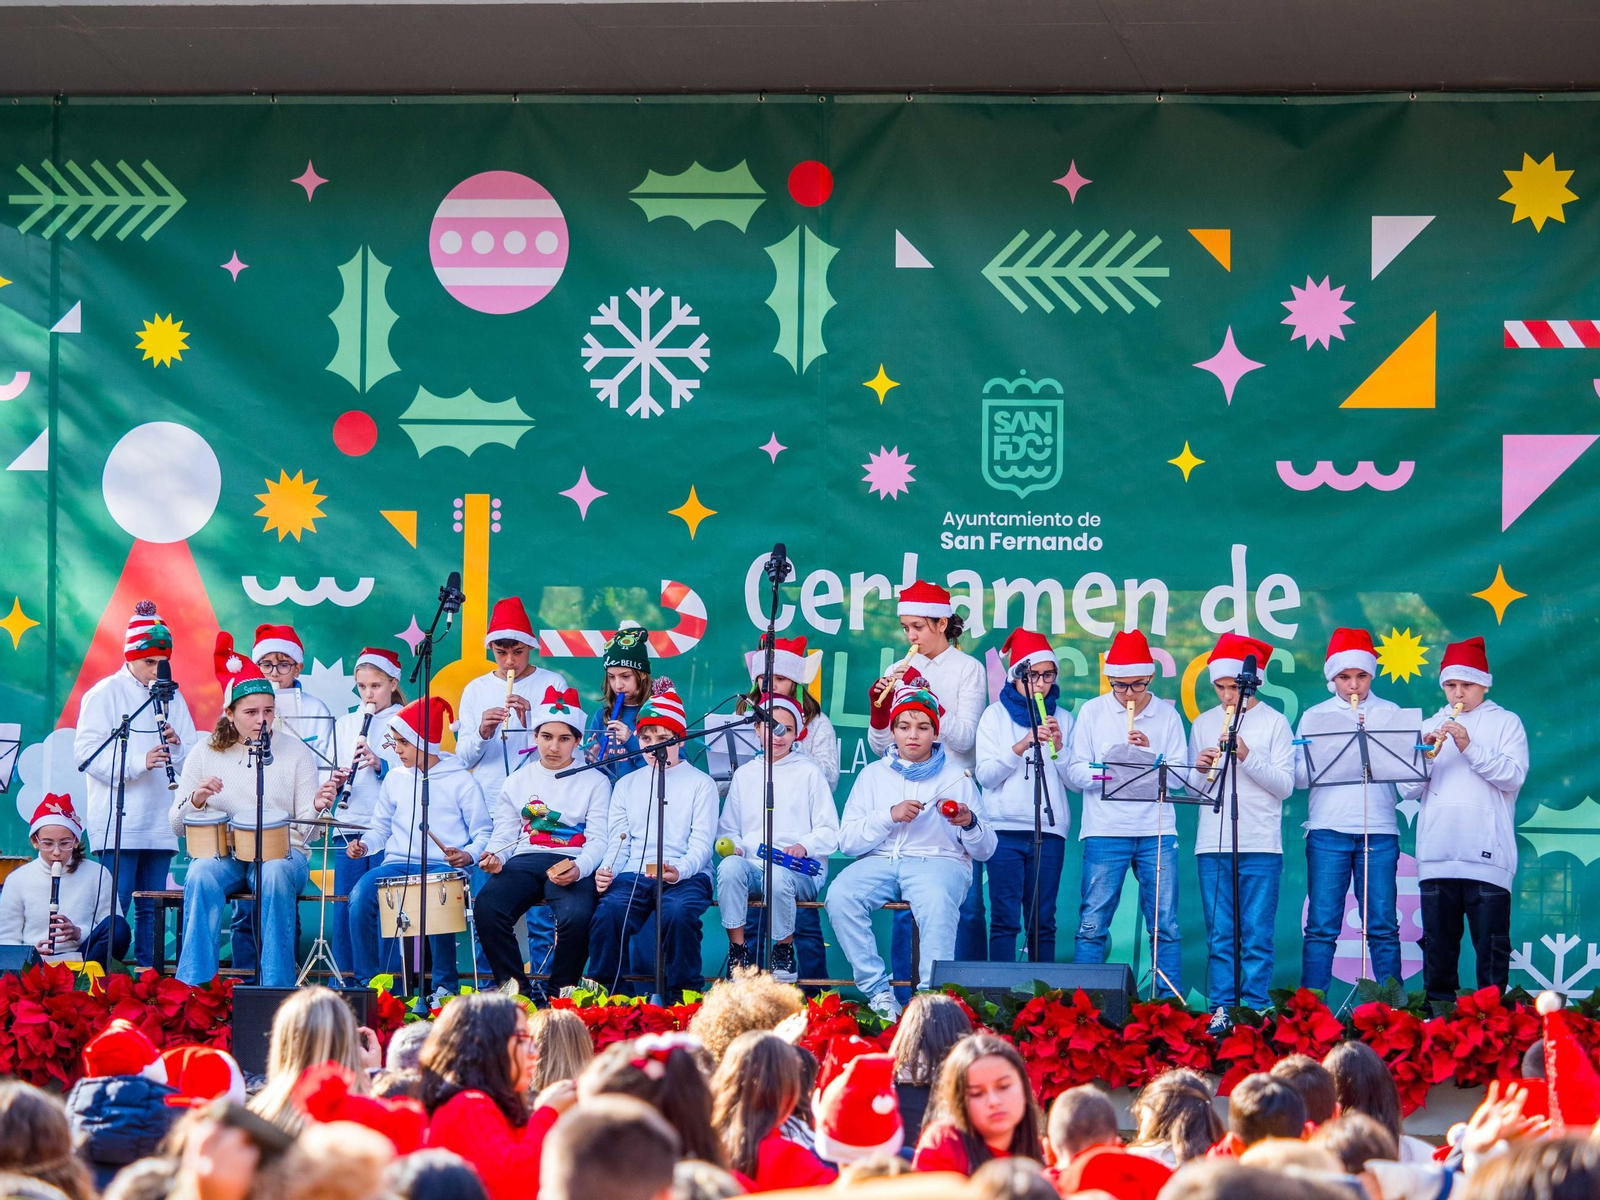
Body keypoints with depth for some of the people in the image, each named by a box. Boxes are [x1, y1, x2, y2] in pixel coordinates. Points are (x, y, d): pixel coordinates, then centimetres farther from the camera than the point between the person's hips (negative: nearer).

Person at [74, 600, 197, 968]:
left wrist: (177, 746, -9)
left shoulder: (171, 697, 14)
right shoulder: (104, 695, -1)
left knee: (151, 909, 7)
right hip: (118, 823, -5)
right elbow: (86, 751, -11)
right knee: (114, 908, -9)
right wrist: (138, 762, -22)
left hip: (160, 823, 5)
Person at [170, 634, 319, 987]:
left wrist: (318, 807, -22)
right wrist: (197, 799, -13)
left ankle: (277, 991, -35)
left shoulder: (294, 752, 7)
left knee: (276, 877, -37)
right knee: (201, 876, -34)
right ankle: (193, 988, -33)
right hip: (222, 852, 1)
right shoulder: (204, 754, 9)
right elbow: (177, 825, 8)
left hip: (282, 852, -1)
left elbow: (307, 825, 1)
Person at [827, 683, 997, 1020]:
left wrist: (969, 824, -12)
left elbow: (985, 850, 11)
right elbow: (847, 841, 6)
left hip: (939, 861, -2)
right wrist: (890, 816, -9)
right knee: (840, 895, -30)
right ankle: (878, 993, -28)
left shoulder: (956, 777, 13)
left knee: (937, 901, -38)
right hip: (879, 861, 2)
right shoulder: (873, 774, 17)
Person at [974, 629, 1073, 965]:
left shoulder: (1063, 719, 13)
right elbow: (985, 774, -3)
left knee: (1043, 921, 1)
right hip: (1005, 827, -2)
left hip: (1050, 830, 2)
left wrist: (1059, 747, -9)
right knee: (1005, 918, -7)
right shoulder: (996, 715, 8)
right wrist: (1022, 745, -14)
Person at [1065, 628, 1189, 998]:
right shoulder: (1092, 712, 6)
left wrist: (1151, 755, -14)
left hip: (1156, 832, 1)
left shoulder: (1166, 715, 7)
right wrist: (1111, 769, -16)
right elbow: (1074, 773, 0)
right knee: (1093, 925, -2)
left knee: (1165, 926, 2)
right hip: (1105, 830, -1)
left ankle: (1171, 1001, 6)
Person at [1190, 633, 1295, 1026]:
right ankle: (1221, 1010, 4)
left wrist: (1246, 755, -14)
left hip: (1261, 845, -3)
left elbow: (1285, 786, -3)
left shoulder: (1274, 723, 4)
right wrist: (1199, 768, -6)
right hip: (1213, 844, 3)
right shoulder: (1204, 724, 13)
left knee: (1257, 935, -4)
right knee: (1219, 935, 2)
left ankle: (1255, 1009, -2)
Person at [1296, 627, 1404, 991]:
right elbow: (1300, 776, 5)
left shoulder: (1389, 713, 11)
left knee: (1382, 926, -1)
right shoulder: (1315, 716, 12)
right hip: (1328, 829, 0)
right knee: (1321, 926, -3)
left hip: (1378, 829, 0)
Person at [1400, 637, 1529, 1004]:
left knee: (1491, 943, -6)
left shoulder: (1506, 723, 9)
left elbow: (1513, 777, -6)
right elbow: (1408, 789, 11)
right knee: (1438, 944, 4)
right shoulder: (1431, 726, 19)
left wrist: (1470, 747, -15)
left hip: (1486, 856, -4)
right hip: (1437, 856, 4)